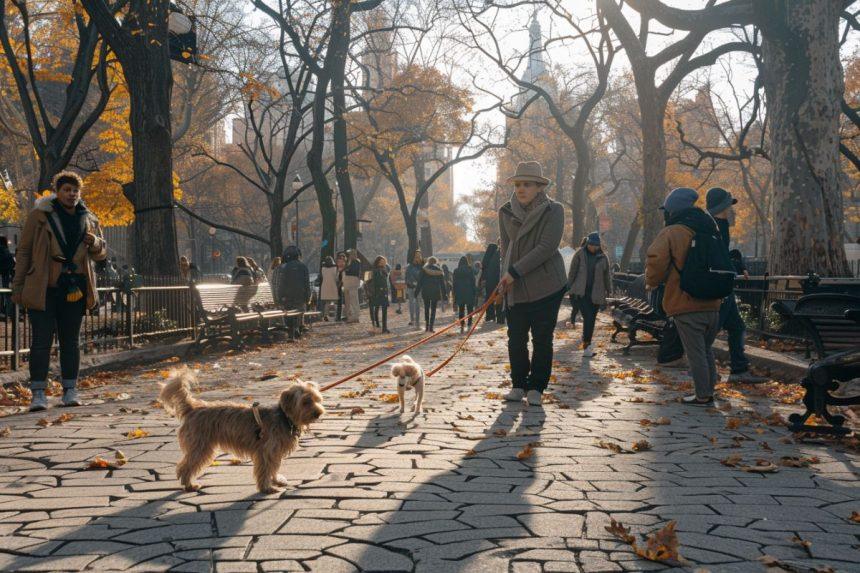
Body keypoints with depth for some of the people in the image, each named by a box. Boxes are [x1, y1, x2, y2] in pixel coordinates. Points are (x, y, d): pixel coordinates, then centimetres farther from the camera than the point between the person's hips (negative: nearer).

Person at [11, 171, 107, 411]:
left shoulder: (89, 219, 11)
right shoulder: (40, 215, 1)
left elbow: (101, 254, 18)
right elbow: (24, 251, 3)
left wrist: (94, 242, -6)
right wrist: (19, 286, -1)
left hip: (75, 289, 3)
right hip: (43, 288, -3)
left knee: (71, 340, 8)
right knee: (41, 340, -4)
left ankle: (70, 391, 16)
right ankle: (38, 393, 0)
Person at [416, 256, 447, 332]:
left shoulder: (424, 269, 1)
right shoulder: (439, 271, 3)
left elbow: (420, 281, -1)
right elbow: (442, 283, 5)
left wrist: (417, 291, 3)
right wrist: (444, 294, 9)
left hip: (426, 291, 0)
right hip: (436, 291, 0)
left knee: (426, 309, 12)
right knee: (433, 309, 3)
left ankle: (427, 327, 8)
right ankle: (431, 327, -5)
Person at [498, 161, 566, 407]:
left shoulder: (553, 211, -7)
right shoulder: (506, 212, 5)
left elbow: (546, 247, -16)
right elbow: (506, 248, 9)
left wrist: (515, 272, -19)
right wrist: (506, 278, -4)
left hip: (547, 285, -3)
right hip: (516, 287, 3)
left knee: (542, 338, 2)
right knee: (516, 338, 4)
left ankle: (536, 388, 13)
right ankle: (519, 384, 19)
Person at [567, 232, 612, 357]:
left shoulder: (602, 257, 5)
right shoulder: (580, 254, 0)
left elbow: (606, 275, 13)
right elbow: (572, 272, 5)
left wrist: (608, 291, 14)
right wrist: (570, 288, 5)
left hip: (596, 293, 3)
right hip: (581, 292, -3)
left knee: (591, 319, 6)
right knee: (588, 317, -15)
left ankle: (586, 344, 17)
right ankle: (587, 344, -18)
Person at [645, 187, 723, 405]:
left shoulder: (671, 233, -10)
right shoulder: (710, 230, 12)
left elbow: (656, 263, -18)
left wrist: (652, 281, 1)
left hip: (686, 305, -6)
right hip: (712, 304, 6)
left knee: (695, 352, 1)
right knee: (706, 349, 20)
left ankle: (703, 396, 5)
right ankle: (709, 389, 26)